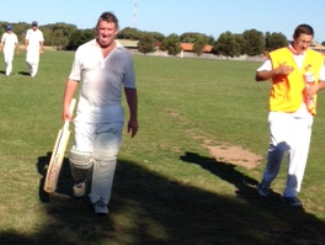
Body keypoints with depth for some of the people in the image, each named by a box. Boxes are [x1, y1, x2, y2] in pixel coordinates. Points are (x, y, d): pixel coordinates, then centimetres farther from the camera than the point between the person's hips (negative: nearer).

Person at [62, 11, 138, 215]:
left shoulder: (124, 55, 1)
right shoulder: (84, 50, 0)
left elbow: (130, 89, 4)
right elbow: (73, 80, 6)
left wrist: (134, 117, 3)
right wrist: (66, 106, 0)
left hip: (112, 114, 0)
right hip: (86, 111, 0)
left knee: (106, 158, -1)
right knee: (81, 154, -3)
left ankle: (100, 200, 12)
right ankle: (81, 180, 30)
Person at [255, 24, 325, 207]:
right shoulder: (278, 55, 0)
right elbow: (259, 76, 3)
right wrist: (277, 71, -14)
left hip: (304, 112, 3)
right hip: (281, 110, -3)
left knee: (300, 152, 1)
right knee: (279, 147, -11)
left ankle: (291, 192, 13)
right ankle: (267, 181, 17)